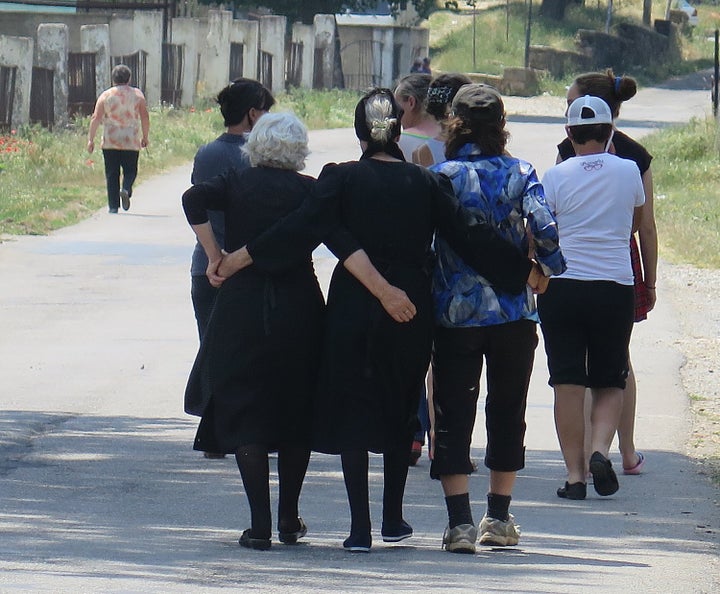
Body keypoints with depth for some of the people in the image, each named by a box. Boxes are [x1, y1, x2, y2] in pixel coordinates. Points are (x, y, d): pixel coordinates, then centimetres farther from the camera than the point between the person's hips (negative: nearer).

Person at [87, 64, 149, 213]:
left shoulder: (106, 95, 2)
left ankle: (113, 205, 0)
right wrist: (145, 137, 10)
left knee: (112, 174, 5)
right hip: (131, 142, 0)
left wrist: (91, 139, 0)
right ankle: (126, 189, -18)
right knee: (130, 170, 11)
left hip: (110, 142, 0)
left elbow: (96, 118, -3)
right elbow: (145, 117, 0)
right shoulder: (137, 95, 4)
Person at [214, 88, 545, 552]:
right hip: (411, 313, 2)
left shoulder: (342, 179, -5)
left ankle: (361, 527, -2)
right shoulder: (425, 183, -1)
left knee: (352, 410, 3)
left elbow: (305, 228, -14)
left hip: (353, 308, -2)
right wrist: (527, 271, 8)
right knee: (400, 410, 17)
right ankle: (393, 519, 22)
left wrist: (240, 259, -10)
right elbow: (469, 234, -2)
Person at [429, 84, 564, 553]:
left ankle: (460, 522, -8)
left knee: (453, 415, 2)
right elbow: (546, 229, -12)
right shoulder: (520, 174, -2)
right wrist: (551, 269, 7)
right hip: (514, 313, 1)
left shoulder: (441, 176, -5)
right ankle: (499, 519, 19)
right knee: (507, 413, 15)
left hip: (454, 314, -1)